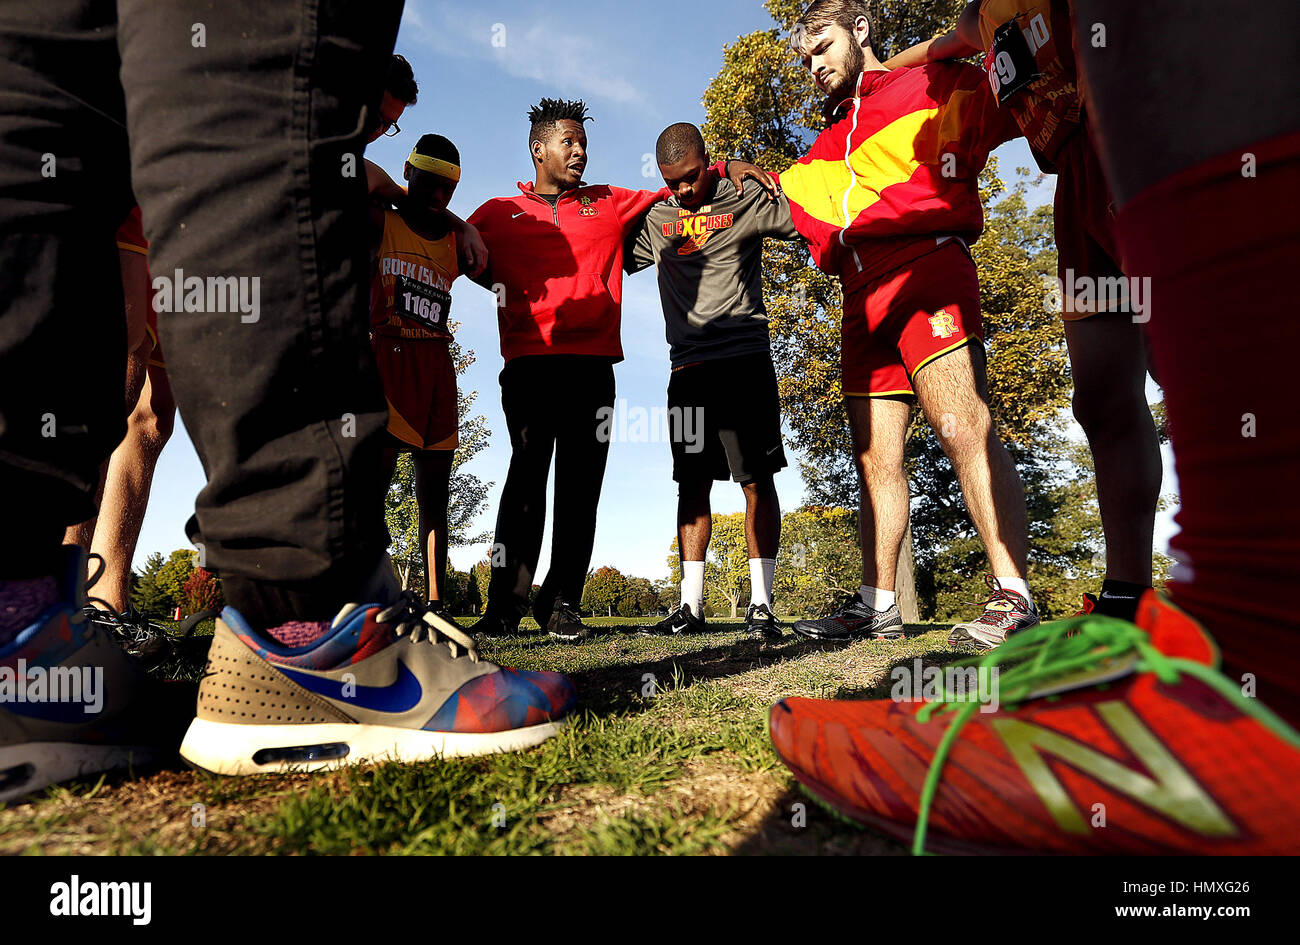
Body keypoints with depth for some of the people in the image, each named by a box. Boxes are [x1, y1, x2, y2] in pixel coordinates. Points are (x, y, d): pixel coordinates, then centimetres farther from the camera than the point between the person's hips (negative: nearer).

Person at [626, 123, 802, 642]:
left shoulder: (746, 201, 4)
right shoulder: (656, 218, 16)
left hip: (745, 360, -4)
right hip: (687, 367, 4)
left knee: (756, 480, -5)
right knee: (692, 485, 4)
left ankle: (760, 604, 0)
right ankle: (691, 605, 10)